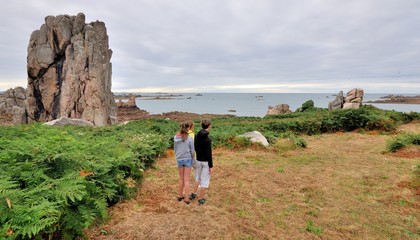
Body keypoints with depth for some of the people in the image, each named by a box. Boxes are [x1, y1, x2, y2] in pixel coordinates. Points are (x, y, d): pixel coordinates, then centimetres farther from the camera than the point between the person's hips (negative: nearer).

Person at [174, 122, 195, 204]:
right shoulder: (190, 138, -13)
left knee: (181, 178, 19)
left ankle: (180, 195, 29)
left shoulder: (176, 137, -3)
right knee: (186, 179, 7)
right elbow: (192, 151, -6)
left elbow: (175, 149, 6)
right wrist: (192, 158, 12)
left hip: (179, 160, 3)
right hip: (188, 159, -3)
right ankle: (186, 198, 12)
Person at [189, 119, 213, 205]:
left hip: (198, 160, 7)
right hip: (205, 162, -6)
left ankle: (193, 194, 33)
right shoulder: (207, 139, -22)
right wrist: (211, 166, -12)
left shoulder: (196, 136, -1)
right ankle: (201, 199, 18)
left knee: (197, 178, 25)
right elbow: (209, 154, -20)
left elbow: (194, 148, 6)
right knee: (205, 180, 8)